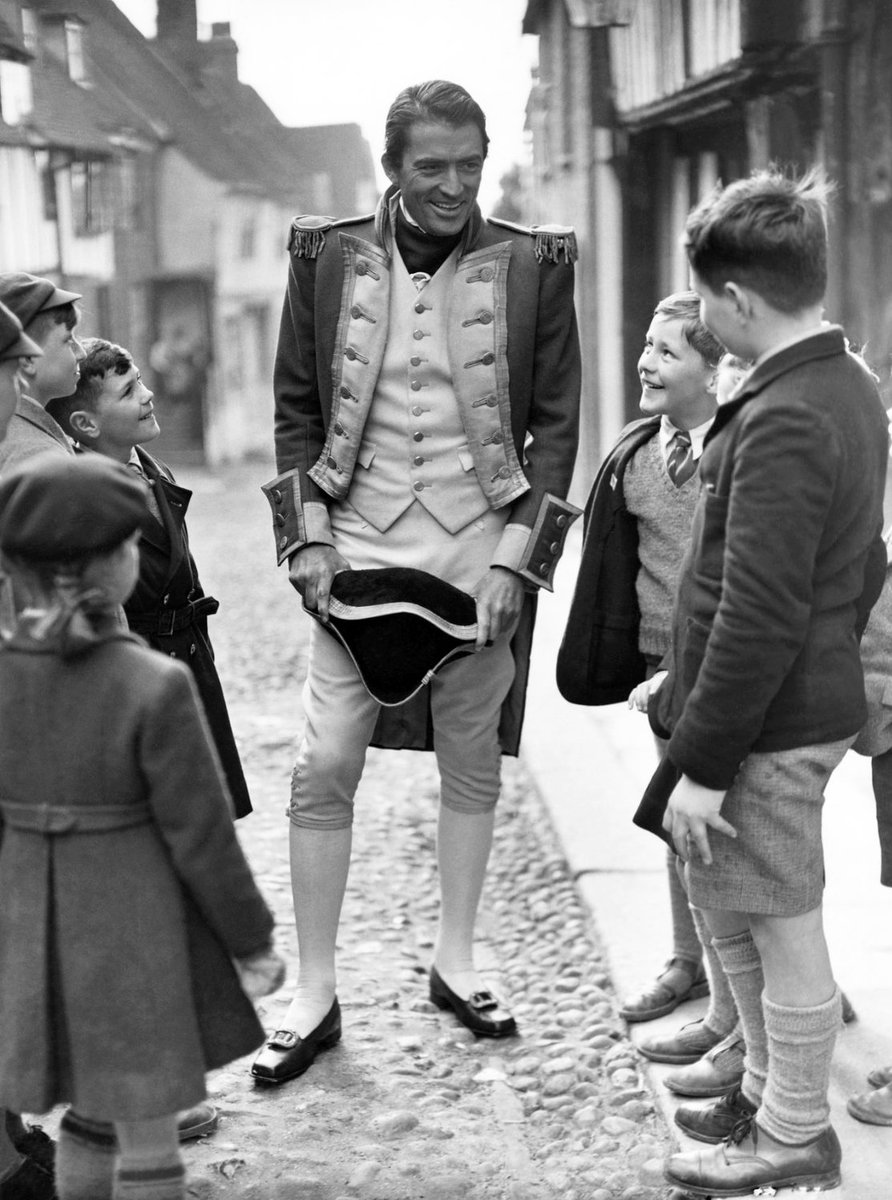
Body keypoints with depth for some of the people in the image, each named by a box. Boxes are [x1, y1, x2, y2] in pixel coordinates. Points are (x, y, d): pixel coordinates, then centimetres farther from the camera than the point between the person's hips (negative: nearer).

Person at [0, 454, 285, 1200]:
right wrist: (253, 942, -1)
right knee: (148, 1135, 10)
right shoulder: (156, 688, -22)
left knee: (88, 1117, 22)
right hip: (138, 941, -5)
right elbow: (200, 836, -15)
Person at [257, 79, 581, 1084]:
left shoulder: (532, 266, 0)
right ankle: (312, 996, 7)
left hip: (480, 556, 0)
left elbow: (555, 424, 1)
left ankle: (455, 962, 26)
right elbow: (296, 409, 7)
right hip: (359, 548, 0)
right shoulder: (328, 258, 2)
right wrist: (309, 543, -3)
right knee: (323, 767, -4)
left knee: (472, 764, 9)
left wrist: (515, 559, -7)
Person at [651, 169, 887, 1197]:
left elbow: (757, 618, -25)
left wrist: (703, 764, -20)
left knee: (783, 930, 5)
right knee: (728, 913, 22)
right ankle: (770, 1091, 36)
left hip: (766, 727, -10)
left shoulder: (781, 420, -23)